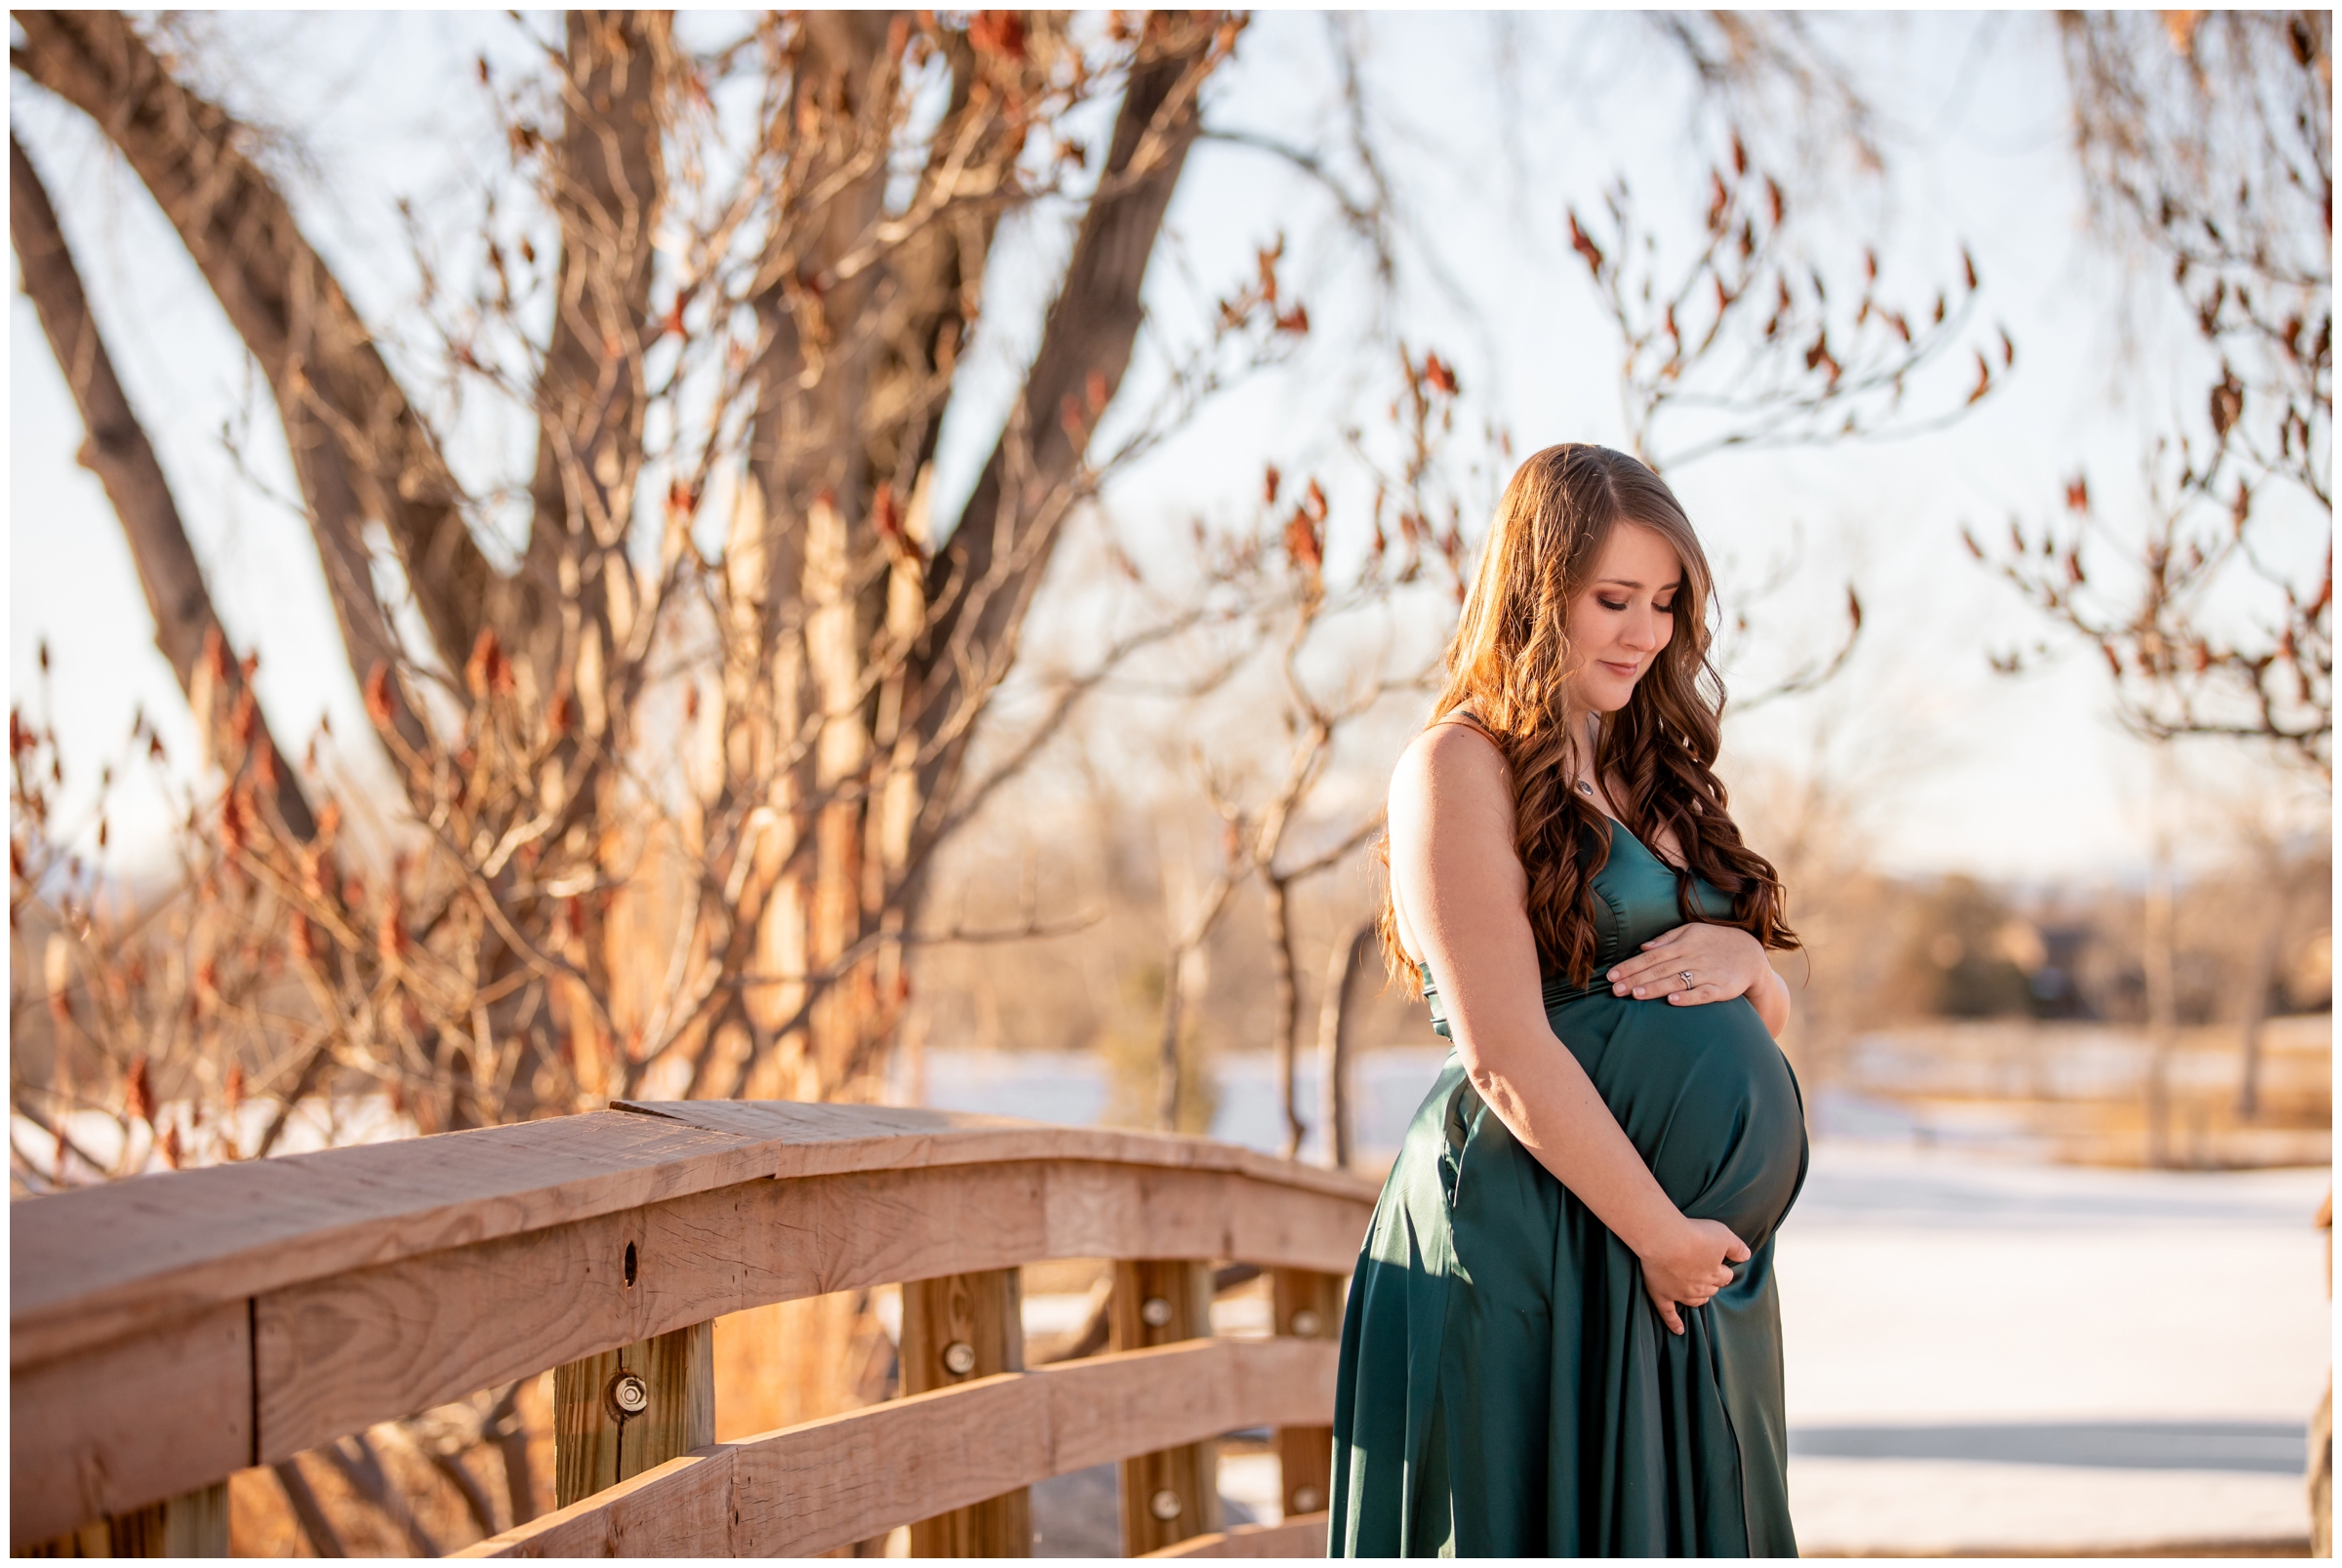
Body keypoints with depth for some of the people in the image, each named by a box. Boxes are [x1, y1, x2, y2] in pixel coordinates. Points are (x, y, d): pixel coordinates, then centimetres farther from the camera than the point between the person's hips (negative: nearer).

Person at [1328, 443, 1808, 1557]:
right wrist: (1659, 1232, -14)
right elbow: (1507, 1058, -15)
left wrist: (1744, 962, -3)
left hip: (1692, 1239, 8)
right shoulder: (1460, 768, -7)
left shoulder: (1649, 775, 18)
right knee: (1532, 1538, -3)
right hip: (1530, 1245, -8)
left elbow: (1771, 1019, 20)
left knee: (1678, 1537, 8)